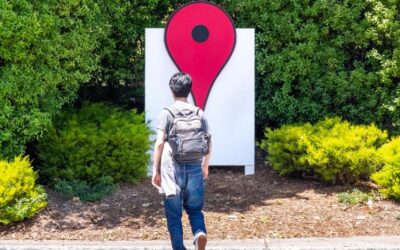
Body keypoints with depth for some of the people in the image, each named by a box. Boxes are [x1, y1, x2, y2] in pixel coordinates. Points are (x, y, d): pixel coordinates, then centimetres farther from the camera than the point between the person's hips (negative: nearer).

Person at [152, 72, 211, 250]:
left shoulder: (167, 113, -6)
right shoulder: (199, 113, 3)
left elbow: (159, 143, -13)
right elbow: (208, 143, 5)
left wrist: (155, 170, -7)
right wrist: (205, 166, 20)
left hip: (173, 168, -3)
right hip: (194, 168, 3)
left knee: (174, 214, 8)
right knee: (194, 208, 16)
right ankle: (200, 232, -12)